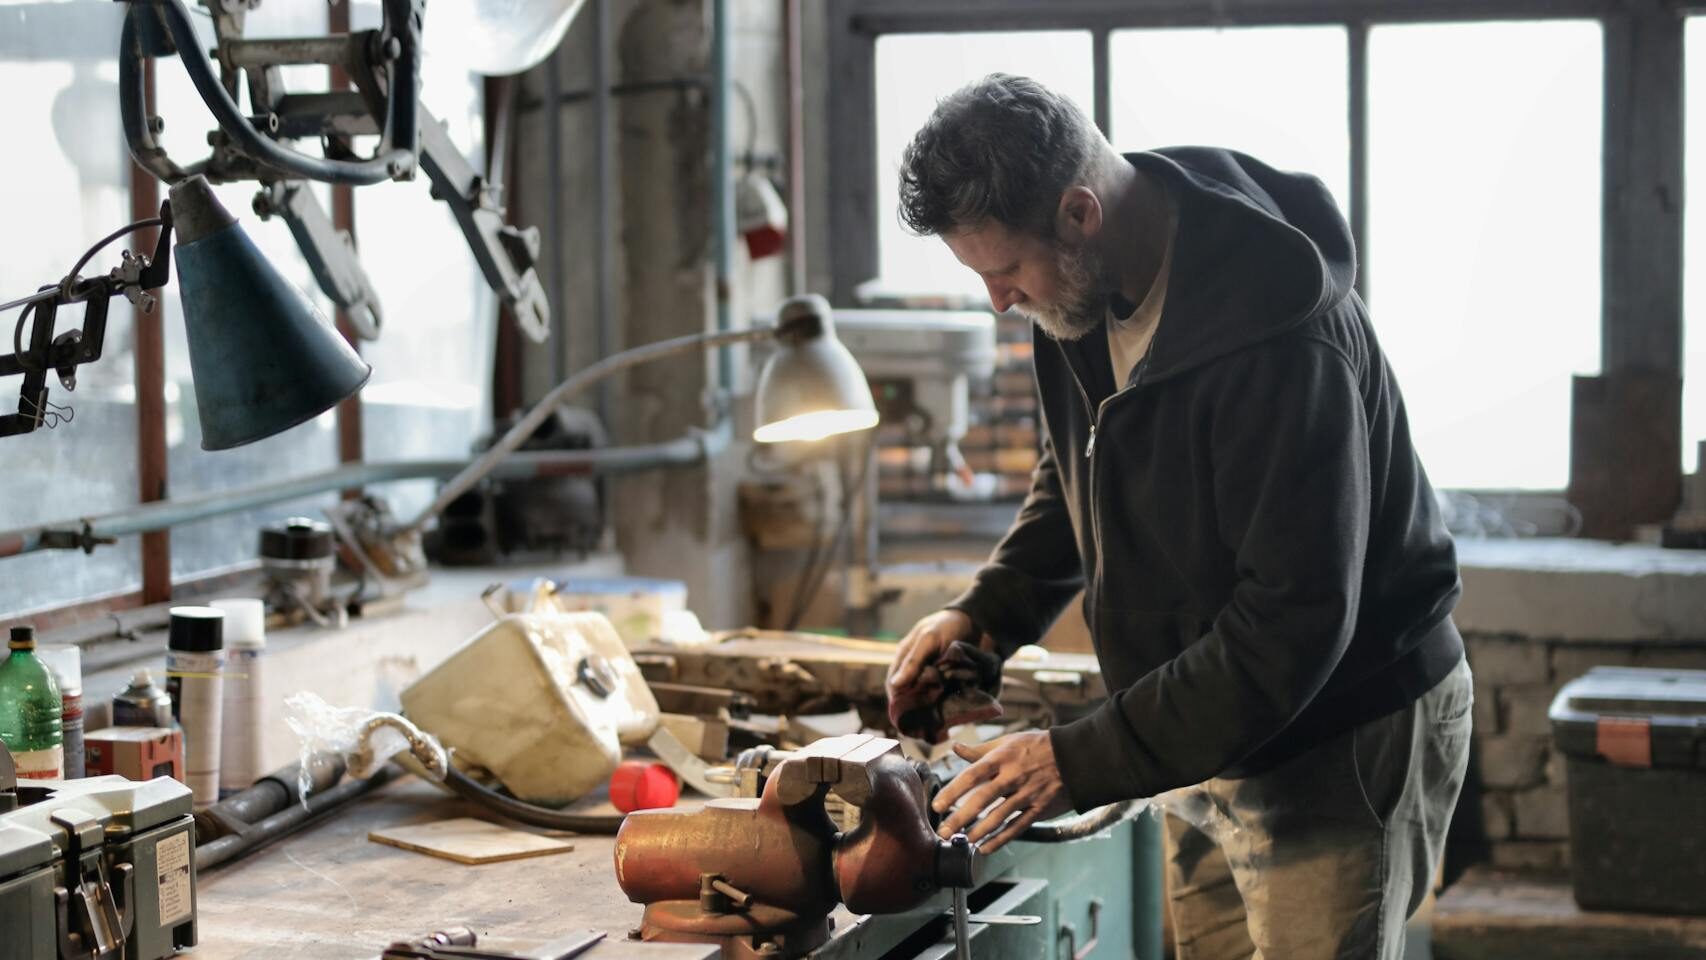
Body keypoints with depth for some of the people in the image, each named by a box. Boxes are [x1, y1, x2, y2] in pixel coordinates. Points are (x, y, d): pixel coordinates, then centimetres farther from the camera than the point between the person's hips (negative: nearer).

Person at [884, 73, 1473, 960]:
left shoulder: (1281, 341, -31)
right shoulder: (1088, 287, -3)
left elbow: (1294, 625, -30)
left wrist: (1083, 760, -29)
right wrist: (989, 609, -1)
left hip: (1340, 745, -8)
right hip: (1211, 737, 8)